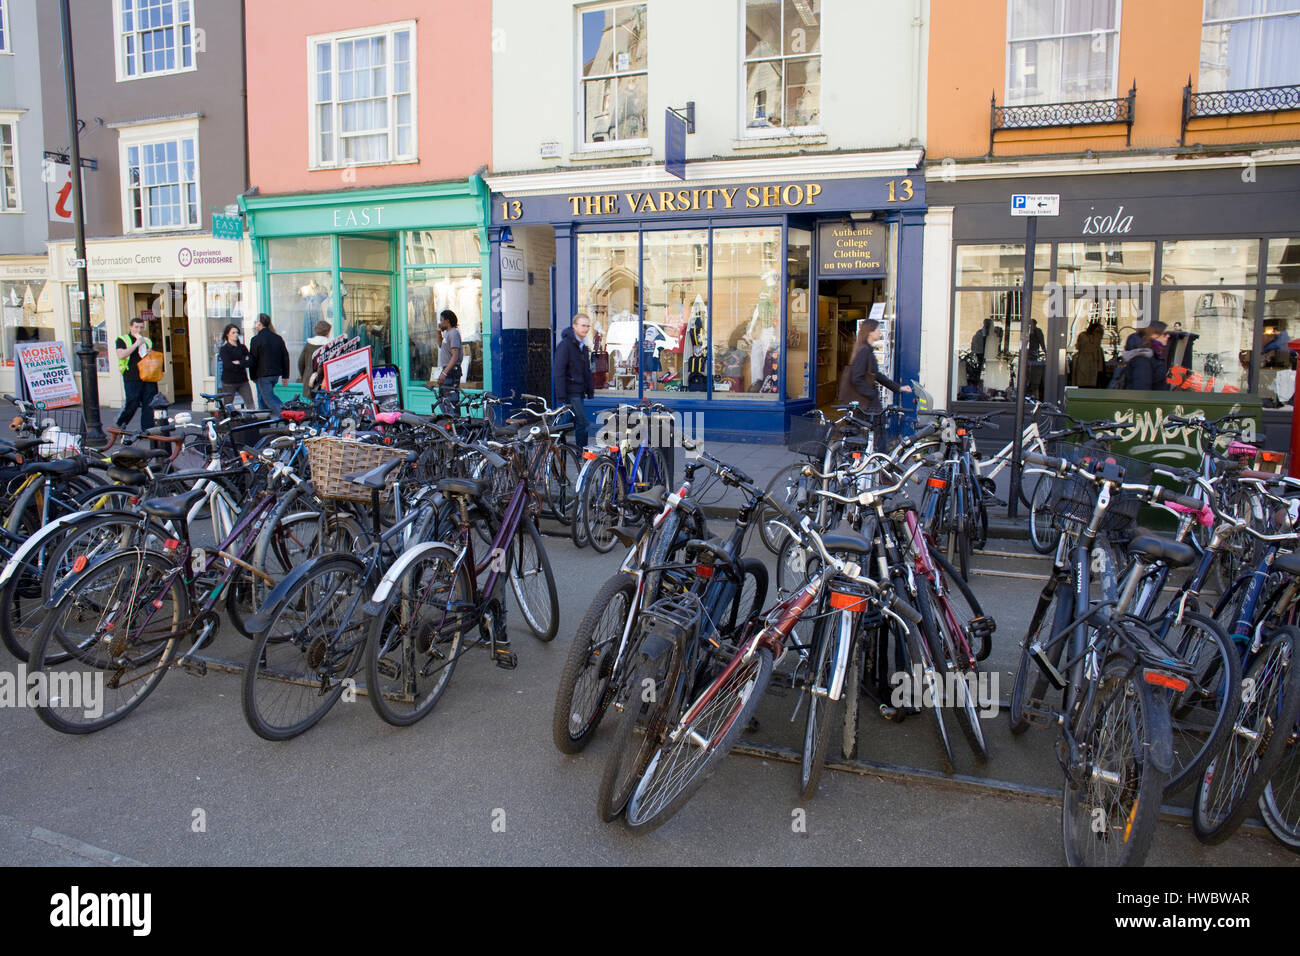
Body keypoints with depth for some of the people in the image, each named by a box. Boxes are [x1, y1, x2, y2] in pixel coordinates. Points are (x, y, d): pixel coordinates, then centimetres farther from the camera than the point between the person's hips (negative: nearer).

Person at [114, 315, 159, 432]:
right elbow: (121, 355, -12)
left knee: (149, 405, -1)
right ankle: (120, 423, 18)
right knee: (132, 403, -7)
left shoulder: (147, 341, 21)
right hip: (132, 378, -5)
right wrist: (136, 344, -12)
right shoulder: (122, 340, 6)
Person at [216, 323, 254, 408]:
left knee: (250, 405, -6)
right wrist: (244, 363, -12)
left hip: (243, 381, 3)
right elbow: (228, 365, -17)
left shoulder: (242, 347, 10)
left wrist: (238, 363, -14)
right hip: (229, 382, -3)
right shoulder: (224, 349, -3)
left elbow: (251, 362, -3)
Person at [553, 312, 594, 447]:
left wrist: (590, 392, 17)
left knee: (576, 424, 10)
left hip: (579, 393, 9)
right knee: (582, 422, -12)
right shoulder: (565, 344, -11)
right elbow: (558, 372, -16)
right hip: (571, 393, -9)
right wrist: (561, 397, -20)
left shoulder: (583, 347, 17)